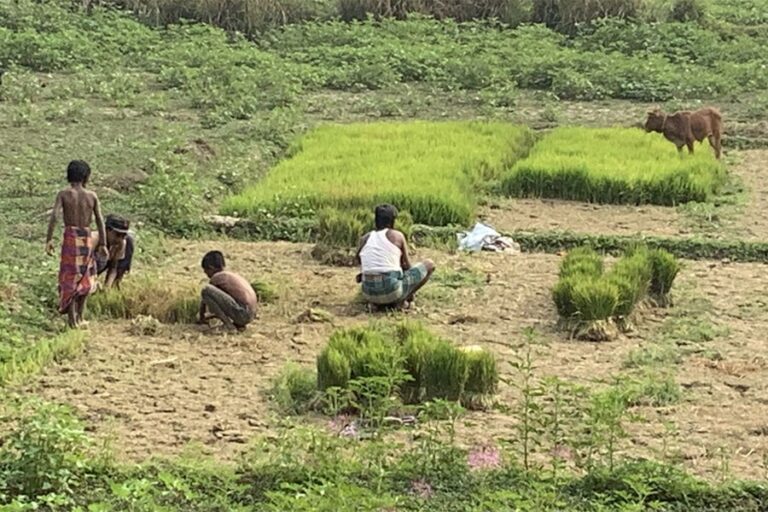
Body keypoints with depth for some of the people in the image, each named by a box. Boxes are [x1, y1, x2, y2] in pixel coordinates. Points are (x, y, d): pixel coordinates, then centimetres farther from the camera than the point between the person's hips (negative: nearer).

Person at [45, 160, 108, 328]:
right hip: (87, 238, 2)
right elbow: (100, 221, 1)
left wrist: (49, 240, -13)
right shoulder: (92, 196, 2)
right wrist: (102, 244, 7)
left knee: (69, 278, 4)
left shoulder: (63, 194, -3)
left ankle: (72, 318, -3)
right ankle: (79, 316, 16)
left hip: (70, 237, -1)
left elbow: (54, 216, -14)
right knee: (85, 279, 16)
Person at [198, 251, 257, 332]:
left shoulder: (216, 277, -1)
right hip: (248, 316, 9)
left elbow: (204, 301, 5)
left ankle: (228, 324, -9)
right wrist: (210, 316, 39)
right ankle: (238, 324, 14)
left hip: (240, 313, -9)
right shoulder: (231, 275, 23)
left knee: (206, 290, -12)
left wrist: (202, 318, 21)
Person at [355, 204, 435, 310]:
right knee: (429, 265, 14)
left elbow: (358, 259, 30)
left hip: (369, 294, 5)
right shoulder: (397, 235, 2)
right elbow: (407, 266, 11)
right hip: (392, 291, -4)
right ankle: (402, 300, 0)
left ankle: (379, 301, 10)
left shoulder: (365, 238, 12)